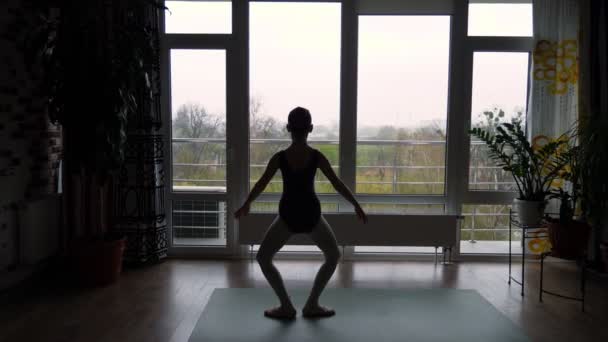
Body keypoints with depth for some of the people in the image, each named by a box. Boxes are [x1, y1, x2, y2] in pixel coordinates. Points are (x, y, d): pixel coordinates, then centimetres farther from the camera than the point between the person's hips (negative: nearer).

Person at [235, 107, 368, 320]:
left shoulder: (279, 158, -8)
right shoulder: (317, 157, -8)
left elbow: (261, 184, 1)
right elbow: (337, 184, -5)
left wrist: (246, 205, 16)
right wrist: (357, 206, 6)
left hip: (288, 216, 0)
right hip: (311, 215, 1)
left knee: (263, 258, 19)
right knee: (333, 255, 24)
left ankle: (287, 307, 16)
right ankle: (312, 305, 20)